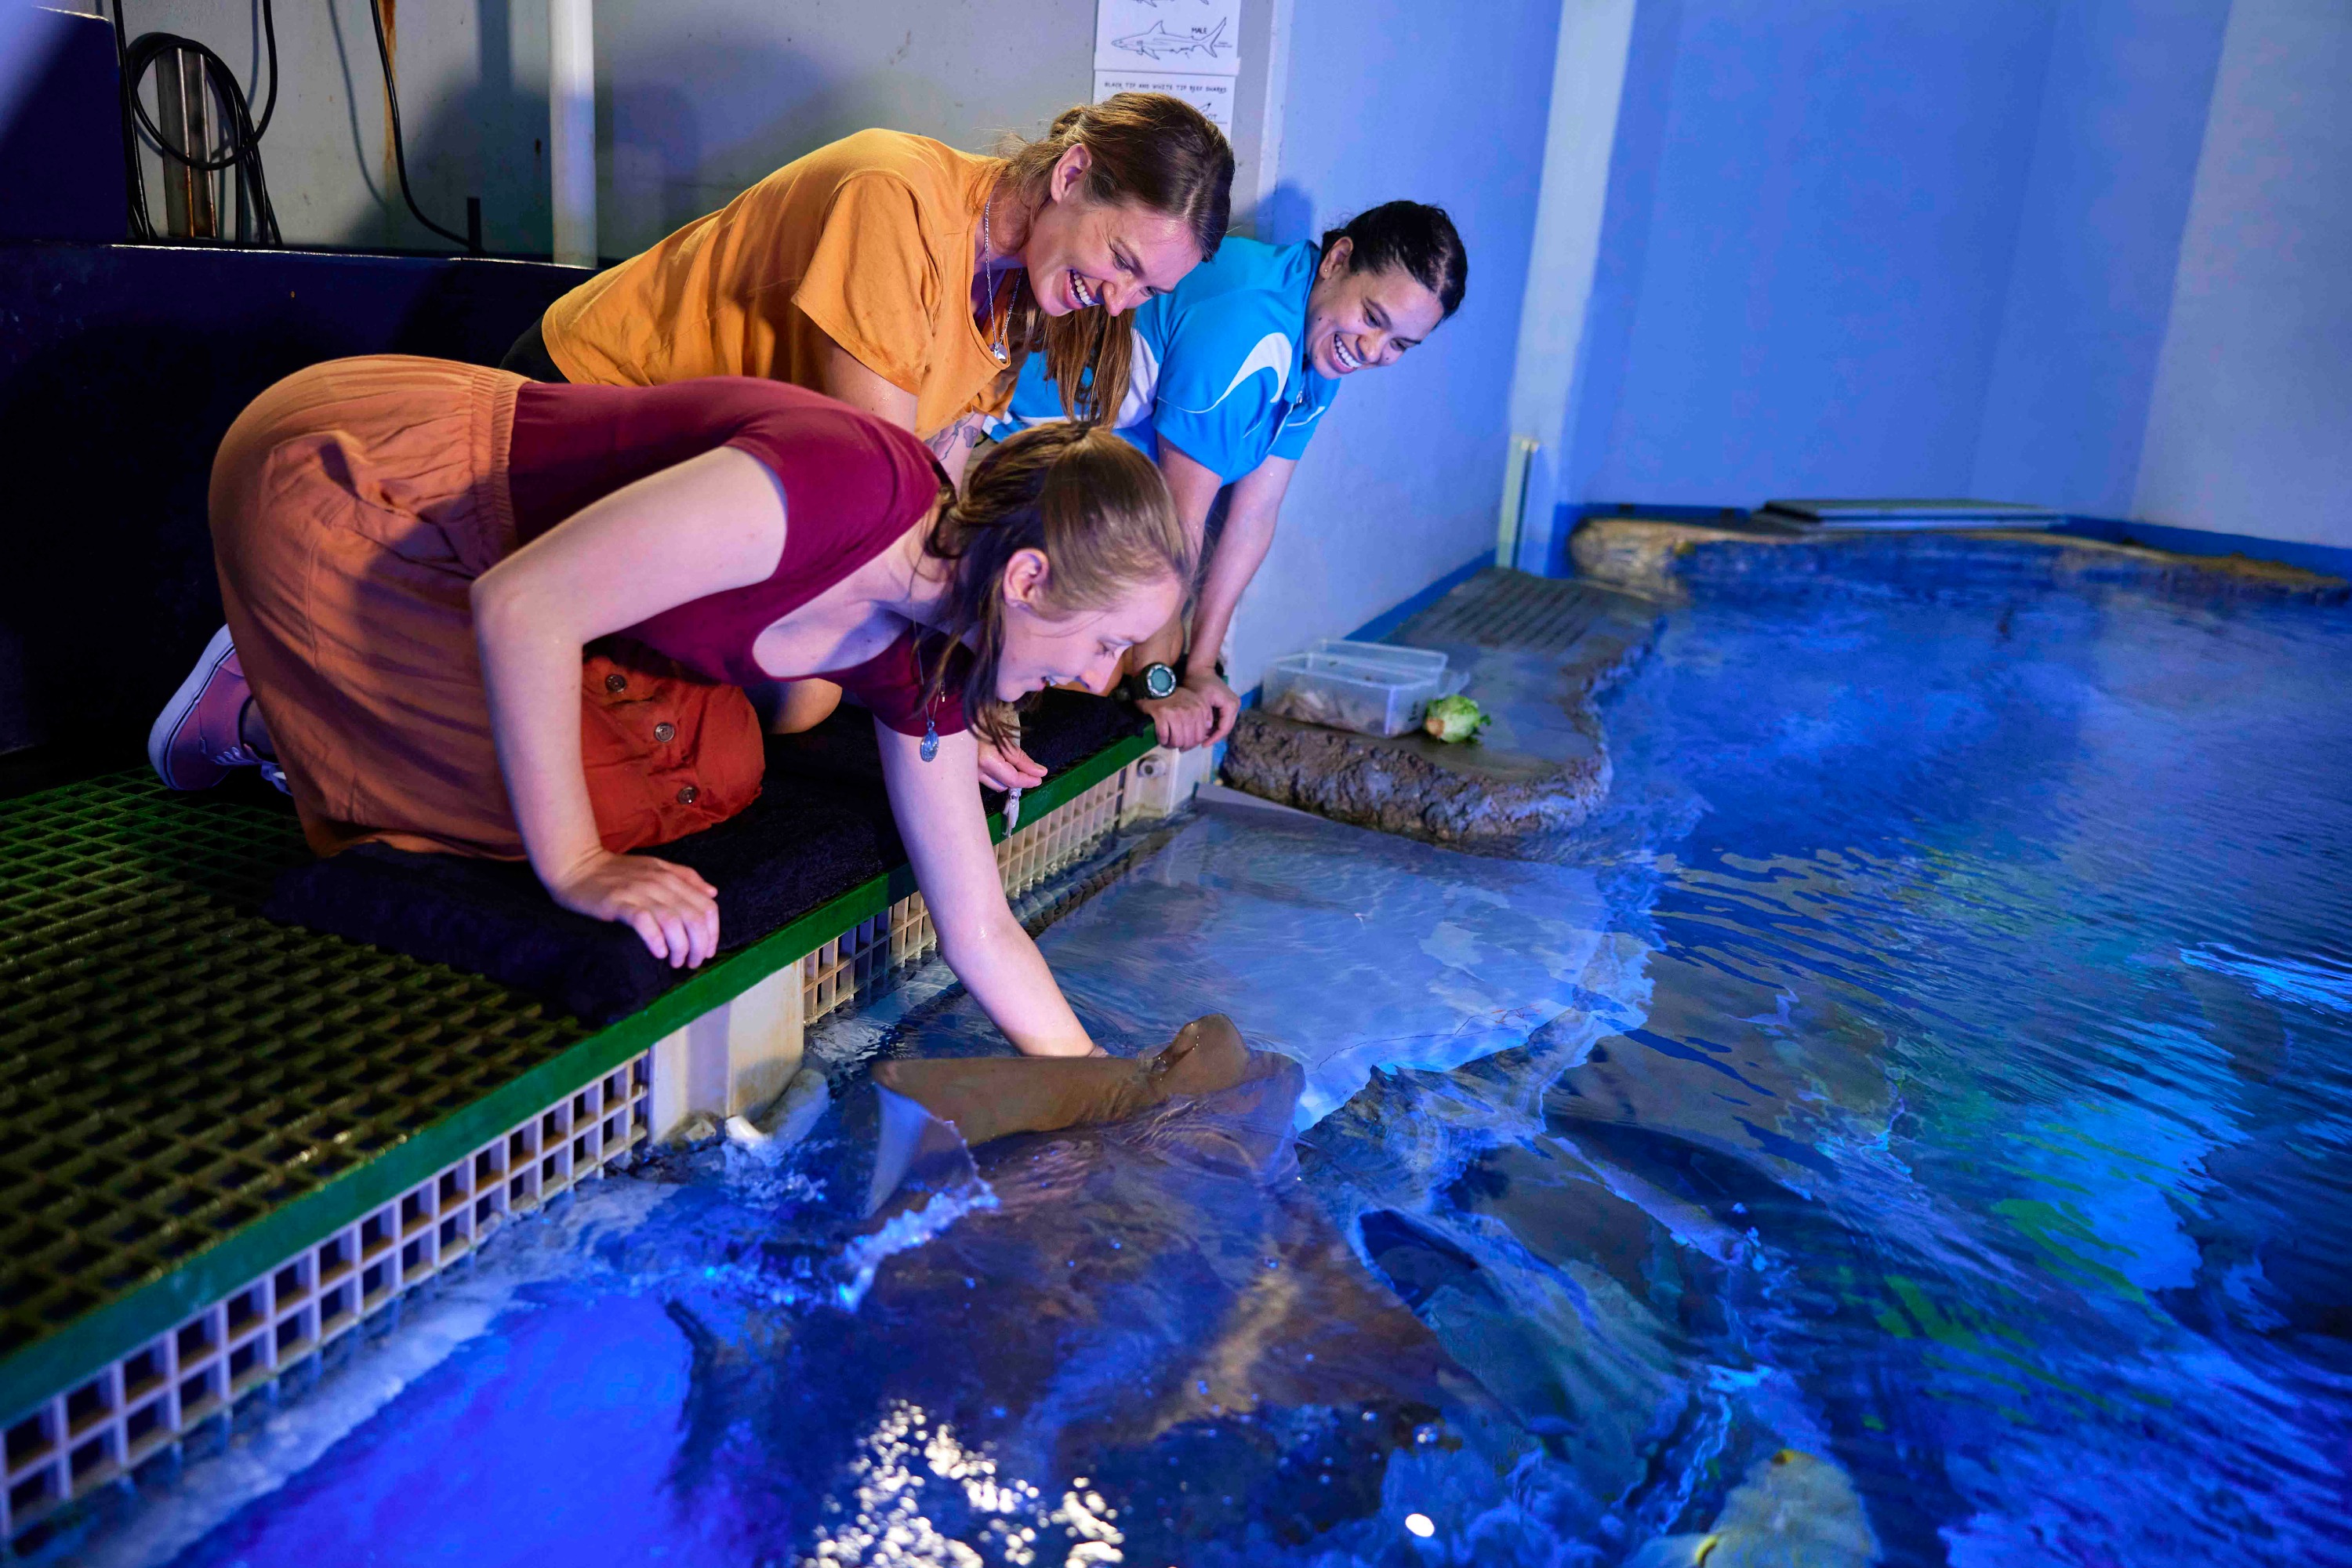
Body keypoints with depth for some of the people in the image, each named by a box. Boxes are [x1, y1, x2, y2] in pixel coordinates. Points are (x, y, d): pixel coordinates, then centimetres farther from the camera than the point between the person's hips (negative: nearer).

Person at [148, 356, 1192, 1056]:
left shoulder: (914, 664, -7)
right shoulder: (851, 479, -33)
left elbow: (979, 927, 0)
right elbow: (525, 604, -33)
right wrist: (576, 869, -27)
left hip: (473, 542, 8)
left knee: (715, 773, -2)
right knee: (605, 801, -15)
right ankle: (269, 711, 9)